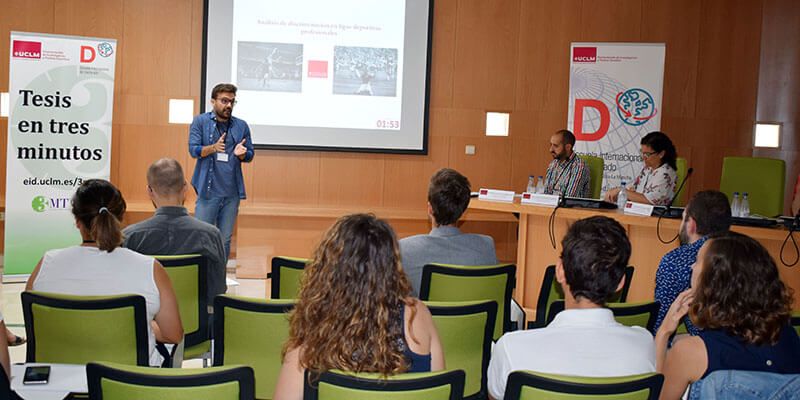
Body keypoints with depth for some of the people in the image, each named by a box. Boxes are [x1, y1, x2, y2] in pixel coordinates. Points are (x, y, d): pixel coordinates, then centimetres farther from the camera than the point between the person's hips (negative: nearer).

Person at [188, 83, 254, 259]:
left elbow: (250, 154, 11)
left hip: (232, 192, 3)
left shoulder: (241, 126, 8)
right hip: (208, 190, -3)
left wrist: (242, 154, -13)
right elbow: (193, 149, -6)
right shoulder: (200, 121, 1)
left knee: (225, 240, 9)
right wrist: (213, 147, -25)